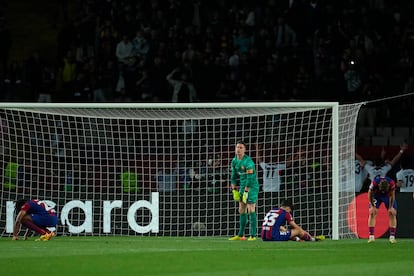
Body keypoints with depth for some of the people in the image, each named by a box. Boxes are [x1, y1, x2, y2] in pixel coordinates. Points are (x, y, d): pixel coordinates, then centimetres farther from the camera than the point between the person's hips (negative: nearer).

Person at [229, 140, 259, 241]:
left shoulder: (248, 161, -18)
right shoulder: (234, 161, 6)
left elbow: (250, 178, -22)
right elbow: (234, 176, 16)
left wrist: (246, 192, -23)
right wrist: (234, 190, 11)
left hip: (251, 187, -8)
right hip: (242, 186, 8)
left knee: (251, 211, -10)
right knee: (242, 211, 9)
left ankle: (253, 235, -8)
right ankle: (240, 235, 14)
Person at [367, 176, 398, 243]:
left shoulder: (392, 183, -36)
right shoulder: (375, 182, -38)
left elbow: (392, 196, -18)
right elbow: (370, 193, -19)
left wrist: (391, 207, -14)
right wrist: (372, 206, -16)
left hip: (388, 195, 0)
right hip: (376, 195, 0)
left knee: (392, 213, -10)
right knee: (372, 213, -13)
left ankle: (392, 237, -6)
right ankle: (371, 236, -11)